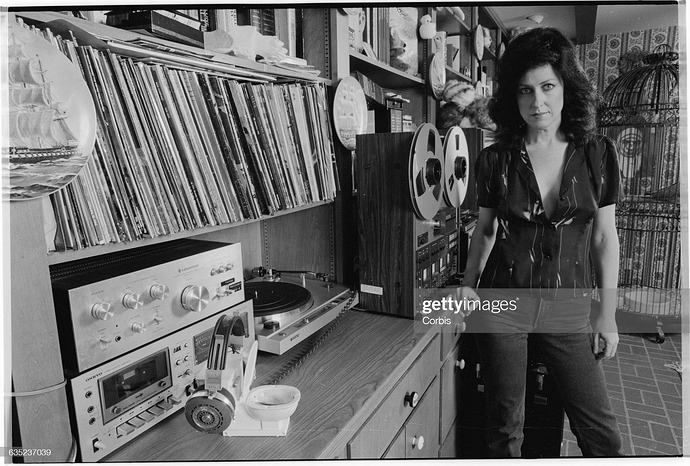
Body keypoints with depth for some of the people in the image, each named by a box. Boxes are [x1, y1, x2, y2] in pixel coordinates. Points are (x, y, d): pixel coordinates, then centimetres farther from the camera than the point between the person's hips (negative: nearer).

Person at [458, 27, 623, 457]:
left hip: (567, 309, 1)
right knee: (505, 426, 12)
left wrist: (607, 314, 4)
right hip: (502, 304, 0)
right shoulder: (495, 160, -3)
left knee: (602, 433, 7)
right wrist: (469, 286, 5)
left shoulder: (598, 154, -2)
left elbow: (604, 237, 3)